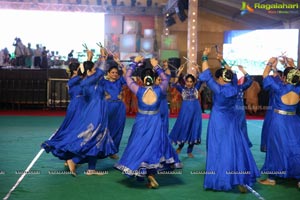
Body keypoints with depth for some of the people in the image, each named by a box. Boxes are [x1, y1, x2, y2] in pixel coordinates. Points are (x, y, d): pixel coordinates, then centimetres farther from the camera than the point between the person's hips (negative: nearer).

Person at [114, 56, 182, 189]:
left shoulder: (139, 91, -15)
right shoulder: (159, 90, -12)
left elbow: (127, 77, -2)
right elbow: (165, 79, 10)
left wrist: (135, 62, 5)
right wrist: (156, 66, 13)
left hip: (142, 124, -1)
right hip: (156, 124, 1)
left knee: (142, 147, 10)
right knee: (155, 146, 15)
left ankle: (151, 178, 9)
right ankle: (150, 174, 19)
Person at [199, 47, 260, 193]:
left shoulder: (219, 90, -16)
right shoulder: (234, 88, -1)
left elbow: (206, 76, -15)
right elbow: (231, 74, 16)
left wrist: (205, 57, -9)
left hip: (218, 123, -5)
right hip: (232, 122, 5)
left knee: (219, 151, 2)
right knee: (236, 150, 7)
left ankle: (220, 181, 8)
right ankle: (241, 181, 9)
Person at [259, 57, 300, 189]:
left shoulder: (279, 88, -14)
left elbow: (265, 76, -2)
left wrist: (270, 63, 10)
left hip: (279, 121, -3)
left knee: (277, 149, 6)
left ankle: (272, 178, 16)